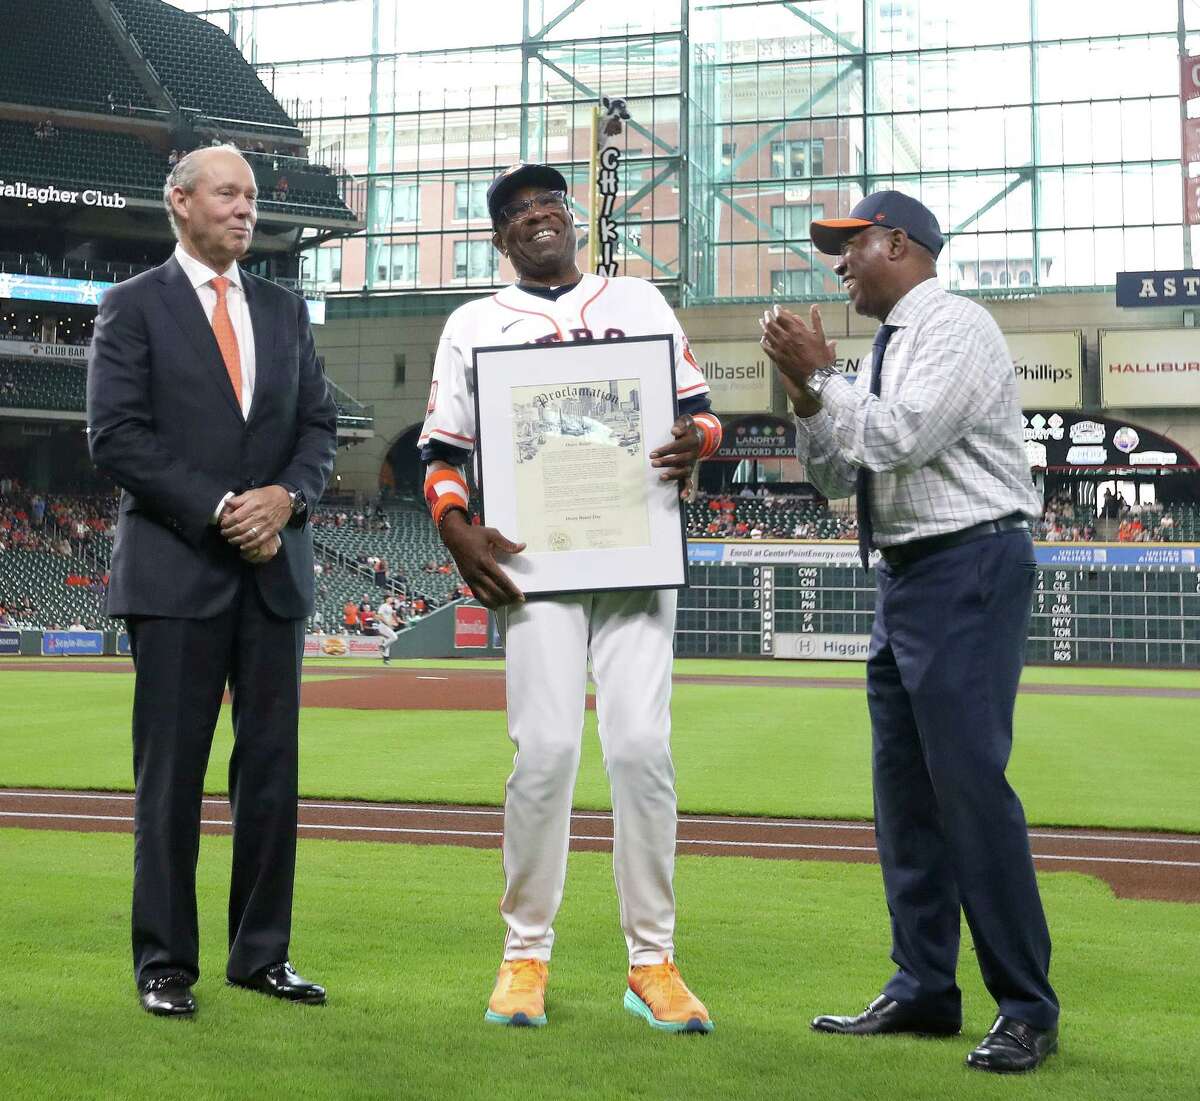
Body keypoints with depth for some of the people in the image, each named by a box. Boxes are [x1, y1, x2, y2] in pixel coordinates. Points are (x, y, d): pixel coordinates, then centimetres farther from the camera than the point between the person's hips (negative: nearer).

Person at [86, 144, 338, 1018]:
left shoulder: (285, 310, 15)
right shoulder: (134, 307, 2)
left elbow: (320, 425, 12)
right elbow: (117, 436, -7)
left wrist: (286, 498, -8)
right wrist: (218, 511, -14)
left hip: (275, 568, 4)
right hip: (176, 571, -4)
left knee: (272, 768, 6)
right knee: (171, 774, 1)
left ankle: (262, 953, 16)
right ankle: (166, 963, 10)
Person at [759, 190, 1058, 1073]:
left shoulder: (957, 326, -8)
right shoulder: (887, 348, 18)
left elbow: (901, 438, -21)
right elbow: (838, 477, 17)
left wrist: (820, 377, -10)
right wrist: (806, 393, 3)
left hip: (970, 574, -10)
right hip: (904, 578, 10)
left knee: (971, 783, -11)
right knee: (904, 789, 9)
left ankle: (1028, 1008, -2)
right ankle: (924, 990, 17)